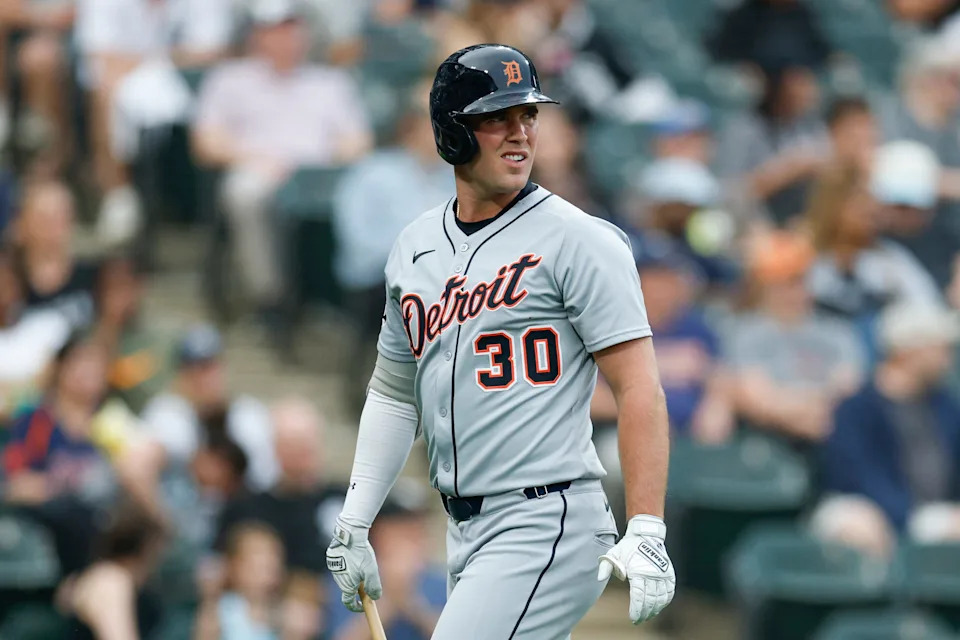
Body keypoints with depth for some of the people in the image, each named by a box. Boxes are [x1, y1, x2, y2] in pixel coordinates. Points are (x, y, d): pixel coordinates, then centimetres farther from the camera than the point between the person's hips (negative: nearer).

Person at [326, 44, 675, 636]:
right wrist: (354, 521, 20)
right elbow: (394, 393, 25)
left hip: (548, 526, -7)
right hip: (465, 533, 7)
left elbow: (639, 387, -13)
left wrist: (646, 533, -21)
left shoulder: (579, 240, -7)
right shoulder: (415, 248, 13)